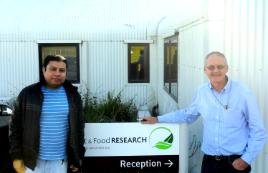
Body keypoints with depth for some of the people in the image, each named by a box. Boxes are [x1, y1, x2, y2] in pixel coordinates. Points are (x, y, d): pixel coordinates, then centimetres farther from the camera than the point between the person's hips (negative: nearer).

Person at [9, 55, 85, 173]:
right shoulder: (28, 94, -3)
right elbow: (15, 126, 1)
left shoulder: (73, 95, 2)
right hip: (33, 160, -1)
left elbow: (79, 127, 7)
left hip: (60, 161, 1)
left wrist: (78, 156, 5)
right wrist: (16, 157, -3)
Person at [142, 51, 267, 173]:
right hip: (209, 160, 4)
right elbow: (188, 114, 16)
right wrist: (158, 119, 16)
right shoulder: (201, 92, 0)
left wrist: (246, 160, -10)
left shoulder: (243, 93, -11)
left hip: (235, 162, -3)